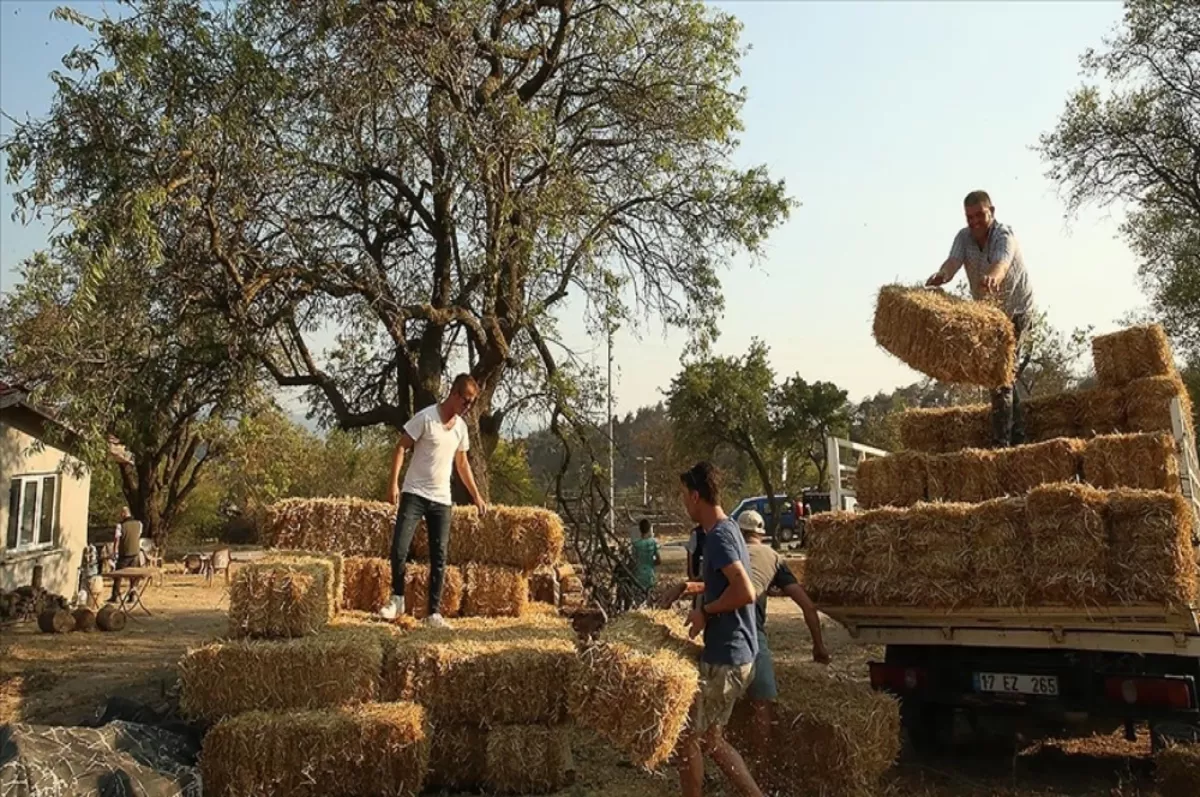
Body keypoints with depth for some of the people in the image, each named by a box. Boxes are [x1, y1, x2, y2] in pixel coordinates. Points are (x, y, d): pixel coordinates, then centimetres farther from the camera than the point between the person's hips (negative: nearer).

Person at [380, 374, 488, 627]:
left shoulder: (461, 426, 7)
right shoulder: (426, 417, -11)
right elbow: (401, 447, -9)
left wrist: (476, 496, 17)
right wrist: (394, 482, -18)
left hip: (442, 500, 5)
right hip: (414, 494, -5)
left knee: (439, 558, 3)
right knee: (399, 549, -11)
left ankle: (434, 612, 10)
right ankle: (397, 598, 11)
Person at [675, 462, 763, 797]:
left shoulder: (718, 535, -19)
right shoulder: (728, 529, 11)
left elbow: (745, 592, -29)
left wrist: (705, 611, -16)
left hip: (725, 658, -10)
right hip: (735, 654, 10)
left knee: (686, 738, 4)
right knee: (710, 738, 18)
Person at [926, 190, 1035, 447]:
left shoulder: (1004, 235, -23)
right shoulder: (964, 237, -8)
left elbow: (1002, 262, -46)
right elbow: (953, 261, -28)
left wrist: (993, 277, -70)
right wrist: (941, 275, -53)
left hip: (1015, 309, -6)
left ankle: (1002, 441, -14)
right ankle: (1016, 435, 23)